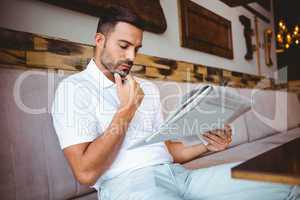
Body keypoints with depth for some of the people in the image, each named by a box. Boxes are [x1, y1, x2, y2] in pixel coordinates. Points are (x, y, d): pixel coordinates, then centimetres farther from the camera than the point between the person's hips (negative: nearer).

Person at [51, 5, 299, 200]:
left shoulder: (148, 88, 20)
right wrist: (126, 110, -9)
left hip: (175, 172, 7)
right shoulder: (74, 87, -1)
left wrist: (207, 146, 1)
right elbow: (86, 173, -11)